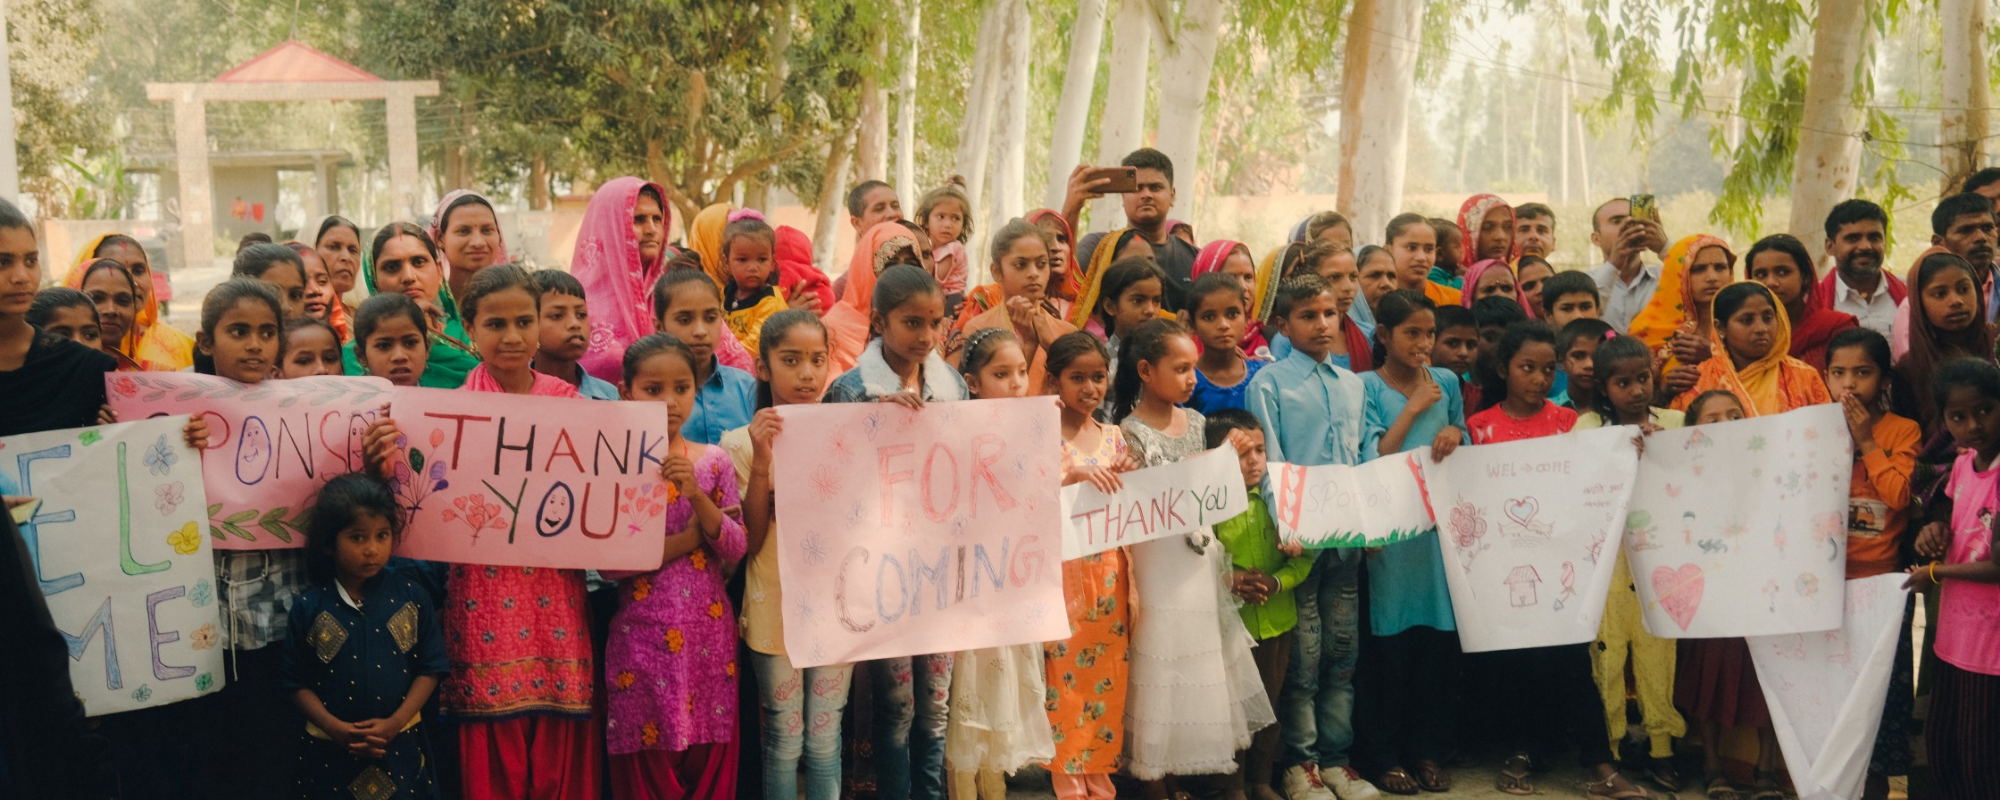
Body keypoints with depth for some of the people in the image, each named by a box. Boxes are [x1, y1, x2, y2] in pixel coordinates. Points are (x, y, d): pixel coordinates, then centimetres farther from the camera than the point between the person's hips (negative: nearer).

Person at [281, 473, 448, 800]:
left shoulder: (411, 597, -6)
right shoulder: (309, 607, -7)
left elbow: (430, 668, -2)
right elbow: (296, 681, -2)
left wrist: (395, 723, -12)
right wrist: (336, 728, -14)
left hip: (400, 746, 1)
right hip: (330, 751, 0)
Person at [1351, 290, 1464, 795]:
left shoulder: (1446, 383, 11)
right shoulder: (1367, 387, -1)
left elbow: (1464, 452, 17)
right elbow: (1374, 458, -8)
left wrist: (1455, 433, -5)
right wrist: (1414, 407, -9)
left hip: (1438, 522, 4)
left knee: (1436, 636, 4)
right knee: (1389, 640, 0)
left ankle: (1426, 747, 16)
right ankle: (1381, 751, 11)